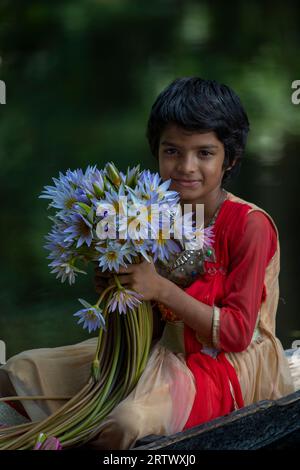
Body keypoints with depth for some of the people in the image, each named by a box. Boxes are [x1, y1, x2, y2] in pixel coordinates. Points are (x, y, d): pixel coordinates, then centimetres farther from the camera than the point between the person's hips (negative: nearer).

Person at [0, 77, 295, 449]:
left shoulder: (250, 225, -17)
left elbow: (237, 333, -19)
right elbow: (154, 317, 9)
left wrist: (160, 288, -27)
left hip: (232, 364, -6)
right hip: (167, 352, 7)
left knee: (130, 419, -35)